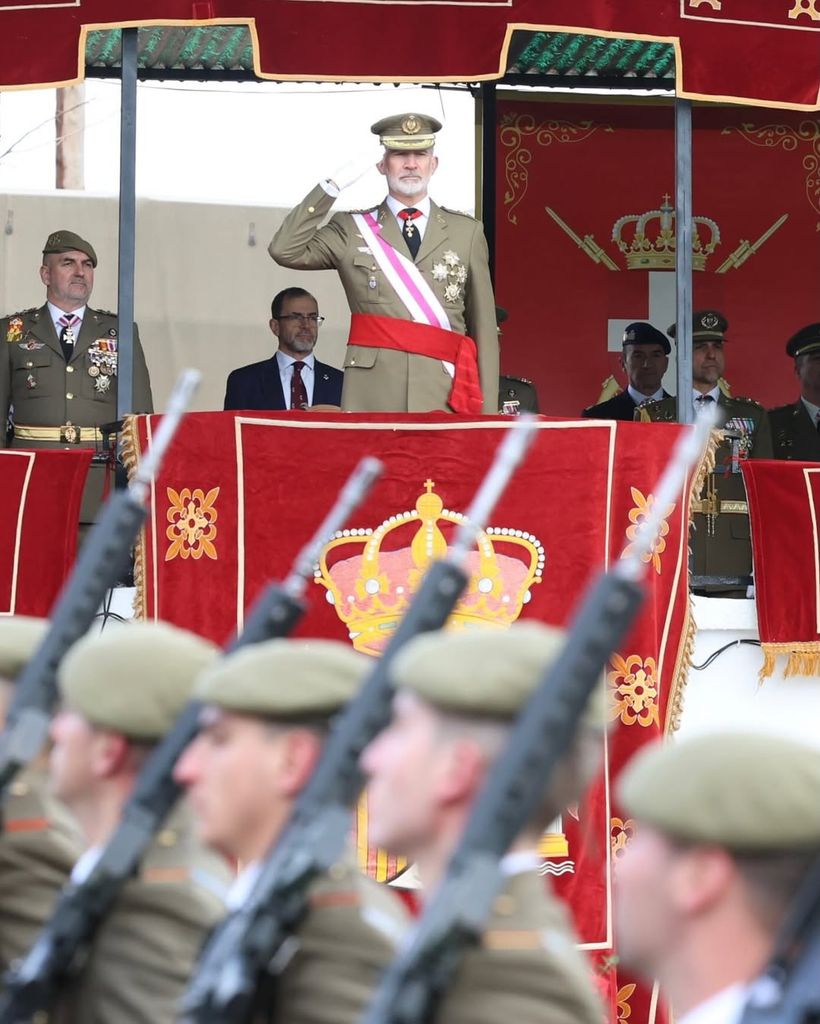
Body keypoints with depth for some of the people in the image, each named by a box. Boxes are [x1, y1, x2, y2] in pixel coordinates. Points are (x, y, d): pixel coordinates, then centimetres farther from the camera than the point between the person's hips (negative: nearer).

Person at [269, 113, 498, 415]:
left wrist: (487, 413, 4)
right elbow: (285, 250, -4)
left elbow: (484, 329, 12)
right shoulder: (351, 229, 11)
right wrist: (337, 184, -4)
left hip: (446, 400, 1)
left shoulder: (467, 233, 13)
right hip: (371, 401, -1)